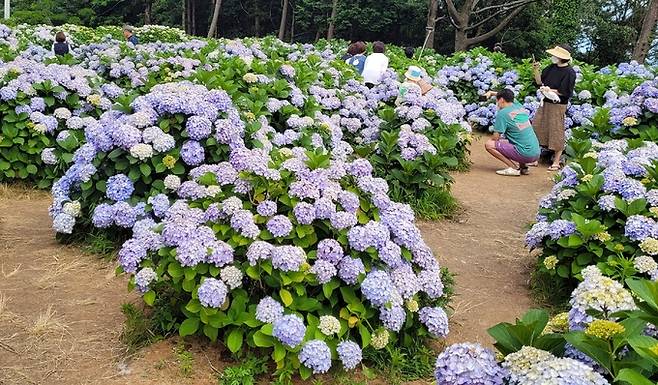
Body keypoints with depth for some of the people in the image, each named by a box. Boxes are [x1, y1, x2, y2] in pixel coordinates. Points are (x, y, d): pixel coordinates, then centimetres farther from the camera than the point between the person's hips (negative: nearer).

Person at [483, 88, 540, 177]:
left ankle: (514, 168, -7)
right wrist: (492, 92, 37)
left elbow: (496, 138, -6)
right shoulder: (519, 106, 13)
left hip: (524, 154, -8)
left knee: (489, 144, -4)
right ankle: (523, 167, 13)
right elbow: (507, 96, 37)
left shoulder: (502, 113, -8)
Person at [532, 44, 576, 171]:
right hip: (545, 103, 7)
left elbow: (566, 92, -16)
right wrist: (536, 71, -5)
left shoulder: (569, 72, -14)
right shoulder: (551, 68, 6)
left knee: (557, 133, 1)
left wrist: (551, 90, -18)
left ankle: (556, 162, 11)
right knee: (536, 128, 9)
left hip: (558, 106, -7)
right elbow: (540, 82, 10)